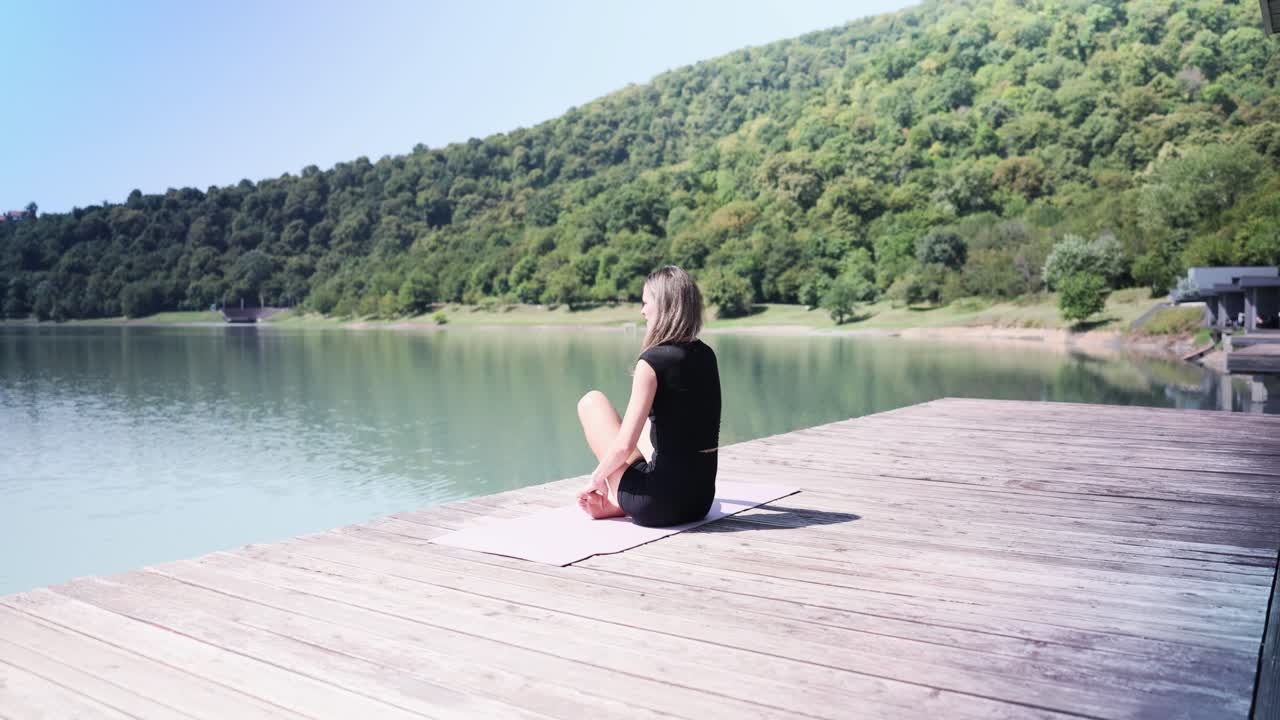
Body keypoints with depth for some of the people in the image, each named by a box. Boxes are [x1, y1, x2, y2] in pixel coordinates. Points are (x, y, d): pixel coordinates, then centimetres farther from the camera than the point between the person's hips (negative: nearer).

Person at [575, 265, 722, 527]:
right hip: (702, 499, 7)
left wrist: (596, 478, 1)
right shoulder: (707, 355, 5)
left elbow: (625, 446, -20)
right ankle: (615, 500, 22)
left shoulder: (652, 361, -17)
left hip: (658, 504, -7)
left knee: (592, 401, 9)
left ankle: (614, 501, 18)